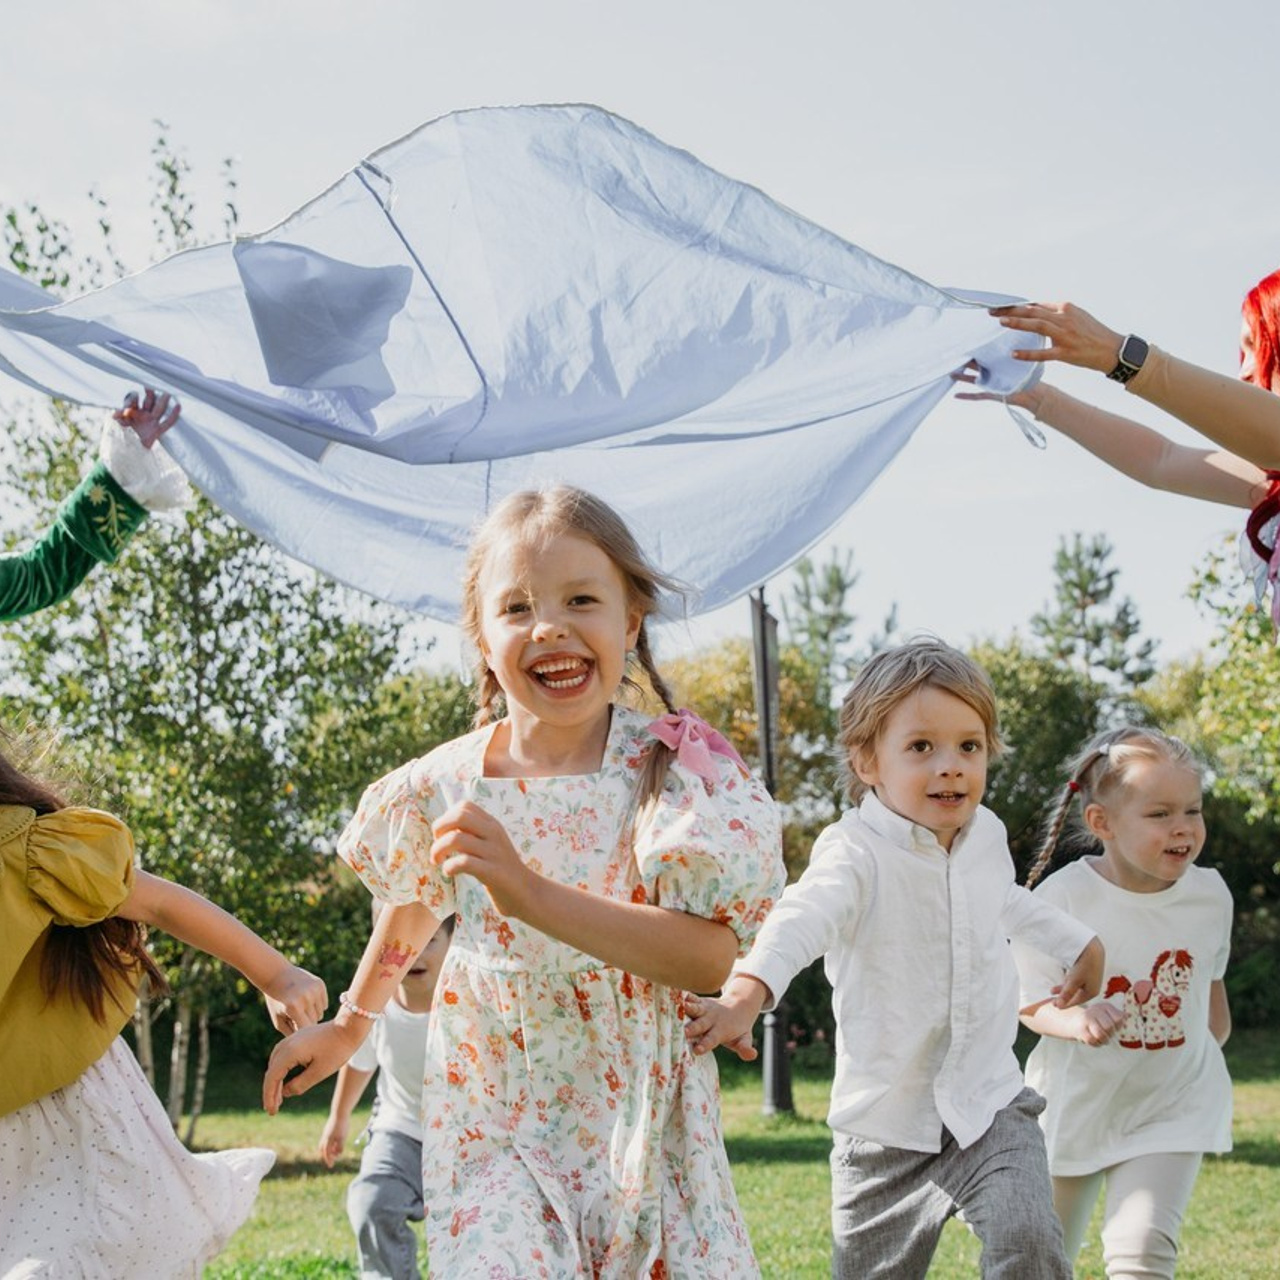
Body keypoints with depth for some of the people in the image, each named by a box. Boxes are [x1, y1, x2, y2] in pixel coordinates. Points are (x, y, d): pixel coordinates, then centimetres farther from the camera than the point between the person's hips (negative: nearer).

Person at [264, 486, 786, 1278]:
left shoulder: (675, 771, -12)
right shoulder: (441, 789, -5)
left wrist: (533, 894, -32)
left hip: (643, 1118, 0)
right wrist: (351, 1025, 31)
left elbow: (712, 958, -23)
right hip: (496, 1124, 1)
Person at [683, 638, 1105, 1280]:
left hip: (989, 1101, 3)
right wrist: (745, 994, -58)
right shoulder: (857, 853, -18)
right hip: (885, 1123, -3)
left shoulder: (987, 836, 2)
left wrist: (1078, 943, 39)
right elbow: (802, 920, -40)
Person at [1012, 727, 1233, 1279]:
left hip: (1171, 1106, 1)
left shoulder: (1210, 895, -8)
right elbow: (1027, 999, -15)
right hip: (1076, 1104, -1)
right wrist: (1077, 1020, -34)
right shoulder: (1064, 897, -21)